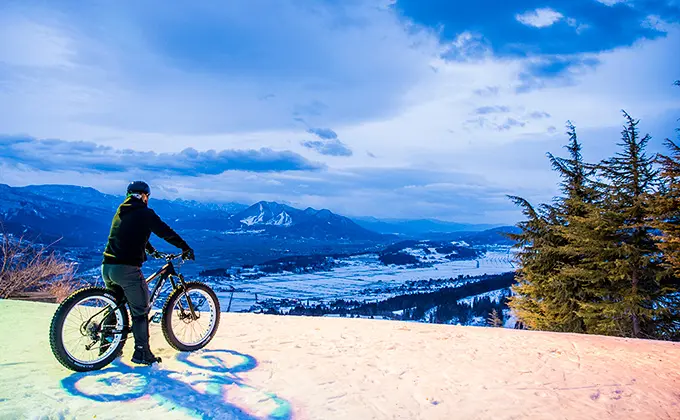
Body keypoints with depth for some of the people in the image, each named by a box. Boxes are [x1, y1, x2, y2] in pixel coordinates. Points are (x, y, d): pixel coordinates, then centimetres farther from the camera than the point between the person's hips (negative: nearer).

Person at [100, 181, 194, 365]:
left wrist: (151, 250, 44)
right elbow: (166, 232, -3)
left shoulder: (120, 212, 19)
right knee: (140, 311, 3)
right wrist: (186, 248, 9)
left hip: (107, 267, 8)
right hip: (127, 269, -8)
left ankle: (106, 344, 35)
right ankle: (142, 353, 6)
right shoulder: (144, 213, -6)